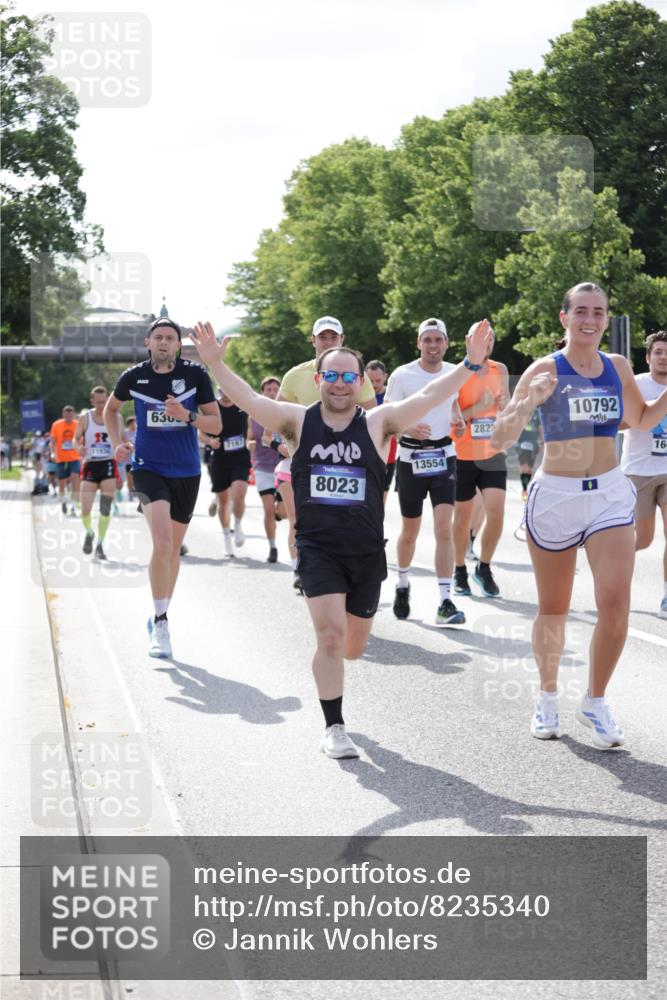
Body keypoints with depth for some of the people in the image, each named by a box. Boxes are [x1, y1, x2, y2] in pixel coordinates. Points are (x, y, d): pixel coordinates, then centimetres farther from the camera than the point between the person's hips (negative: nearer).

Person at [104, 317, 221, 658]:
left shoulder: (195, 374, -5)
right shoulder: (134, 376, -3)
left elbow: (216, 424, -2)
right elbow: (111, 408, 18)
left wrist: (187, 416, -19)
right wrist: (117, 443, 5)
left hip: (187, 472, 2)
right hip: (149, 467, -2)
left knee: (173, 548, 14)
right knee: (162, 544, -21)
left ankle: (161, 614, 32)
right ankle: (160, 624, -14)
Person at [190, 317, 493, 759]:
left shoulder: (377, 423, 0)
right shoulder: (299, 421, 1)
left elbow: (428, 397, -9)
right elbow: (250, 398, -5)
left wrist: (470, 364, -19)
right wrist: (216, 363, -18)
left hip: (367, 552, 2)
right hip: (317, 548, -2)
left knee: (353, 646, 12)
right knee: (331, 634, -16)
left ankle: (326, 672, 50)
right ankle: (334, 728, -1)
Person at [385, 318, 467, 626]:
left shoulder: (454, 373, 3)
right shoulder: (402, 375, -7)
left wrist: (457, 418, 1)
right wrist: (409, 428, -25)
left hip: (443, 457, 1)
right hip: (410, 458, -1)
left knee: (444, 528, -13)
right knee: (410, 531, 12)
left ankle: (445, 602, -15)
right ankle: (402, 586, 39)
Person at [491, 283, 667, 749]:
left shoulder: (618, 367, 4)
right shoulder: (545, 369, -9)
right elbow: (500, 439, -12)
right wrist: (528, 402, -29)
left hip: (611, 495, 2)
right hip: (555, 496, -2)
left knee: (616, 605, -10)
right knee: (554, 609, 10)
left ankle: (596, 702, 9)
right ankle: (548, 697, 31)